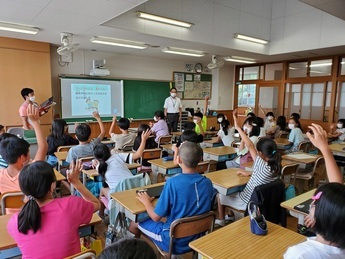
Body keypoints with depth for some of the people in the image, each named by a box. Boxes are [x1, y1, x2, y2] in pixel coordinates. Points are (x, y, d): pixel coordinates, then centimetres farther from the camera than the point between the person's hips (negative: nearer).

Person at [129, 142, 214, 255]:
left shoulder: (173, 182, -26)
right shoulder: (208, 183, -10)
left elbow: (156, 217, -17)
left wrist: (146, 201, 2)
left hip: (173, 241, -5)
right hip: (198, 239, 5)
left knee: (135, 223, 16)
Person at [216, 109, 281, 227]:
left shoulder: (263, 166, -32)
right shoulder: (276, 167, -11)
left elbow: (250, 146, -34)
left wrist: (238, 127, -32)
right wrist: (249, 173, 10)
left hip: (248, 202, -7)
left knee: (221, 195, 14)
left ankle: (221, 220, 31)